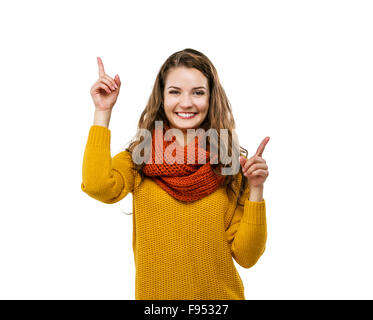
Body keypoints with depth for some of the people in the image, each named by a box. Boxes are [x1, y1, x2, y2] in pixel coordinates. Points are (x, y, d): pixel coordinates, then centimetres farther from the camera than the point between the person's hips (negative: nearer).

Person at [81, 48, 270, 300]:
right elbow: (98, 187, -28)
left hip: (220, 295, 0)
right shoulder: (137, 158, -5)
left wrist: (255, 190, -20)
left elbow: (246, 257, -8)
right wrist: (103, 111, -19)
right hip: (154, 294, 0)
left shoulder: (230, 166, -6)